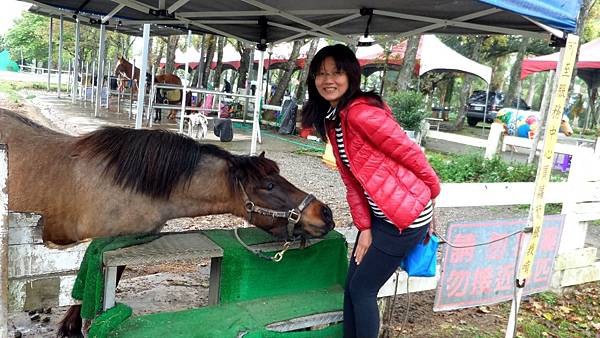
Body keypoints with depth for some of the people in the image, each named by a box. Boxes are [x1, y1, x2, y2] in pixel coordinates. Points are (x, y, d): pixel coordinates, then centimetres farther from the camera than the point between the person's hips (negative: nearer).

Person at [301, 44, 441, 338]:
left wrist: (433, 192, 0)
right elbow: (352, 182, 5)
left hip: (405, 217, -8)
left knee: (362, 289, 3)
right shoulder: (332, 120, 6)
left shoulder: (361, 112, -23)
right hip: (379, 217, 8)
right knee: (351, 287, 15)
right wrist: (364, 228, 0)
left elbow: (411, 154, -15)